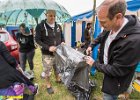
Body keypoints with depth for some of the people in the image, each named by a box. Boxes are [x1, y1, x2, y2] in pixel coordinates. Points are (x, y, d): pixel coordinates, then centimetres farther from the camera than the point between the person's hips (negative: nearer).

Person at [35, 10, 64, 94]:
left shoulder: (58, 26, 3)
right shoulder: (40, 26, -12)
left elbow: (62, 36, 16)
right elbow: (37, 40, -11)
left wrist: (62, 42, -7)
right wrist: (48, 47, -23)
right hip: (47, 54, -4)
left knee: (57, 68, 21)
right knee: (47, 70, 9)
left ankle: (58, 79, 47)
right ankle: (48, 85, 31)